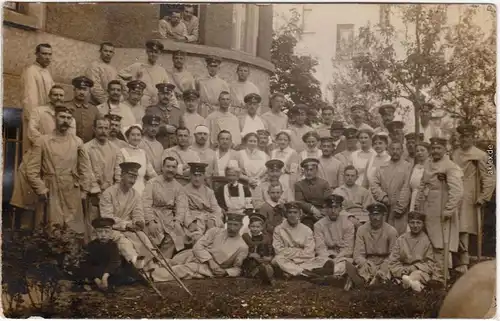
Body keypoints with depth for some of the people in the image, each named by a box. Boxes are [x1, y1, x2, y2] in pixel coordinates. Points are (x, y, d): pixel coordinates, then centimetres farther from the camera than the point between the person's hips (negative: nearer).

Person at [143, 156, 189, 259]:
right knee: (156, 234, -26)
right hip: (154, 215, -2)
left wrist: (177, 222, -14)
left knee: (172, 236, -23)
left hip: (170, 218, 2)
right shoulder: (152, 183, 5)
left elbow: (181, 206, 3)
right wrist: (151, 222, -17)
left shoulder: (179, 187, 13)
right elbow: (146, 204, -5)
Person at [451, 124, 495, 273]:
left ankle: (464, 262, -1)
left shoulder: (480, 156, -5)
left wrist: (483, 198, -8)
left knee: (463, 229, -7)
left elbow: (489, 179, -5)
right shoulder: (454, 154, 12)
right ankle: (462, 261, 13)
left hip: (468, 199, -5)